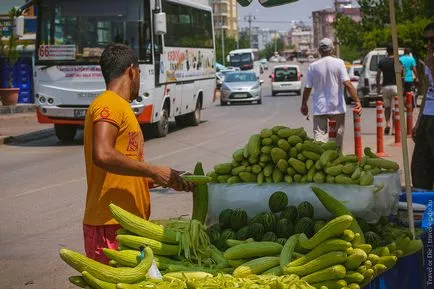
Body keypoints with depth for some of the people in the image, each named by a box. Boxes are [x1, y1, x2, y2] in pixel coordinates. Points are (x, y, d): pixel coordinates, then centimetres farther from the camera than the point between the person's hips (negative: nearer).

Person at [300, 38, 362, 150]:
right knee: (338, 135, 15)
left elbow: (307, 88, 4)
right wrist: (357, 101, -11)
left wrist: (304, 105, 17)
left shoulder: (313, 66, 1)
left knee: (320, 135, -4)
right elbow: (347, 84, -13)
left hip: (319, 108, 1)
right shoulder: (338, 63, -5)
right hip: (337, 107, -1)